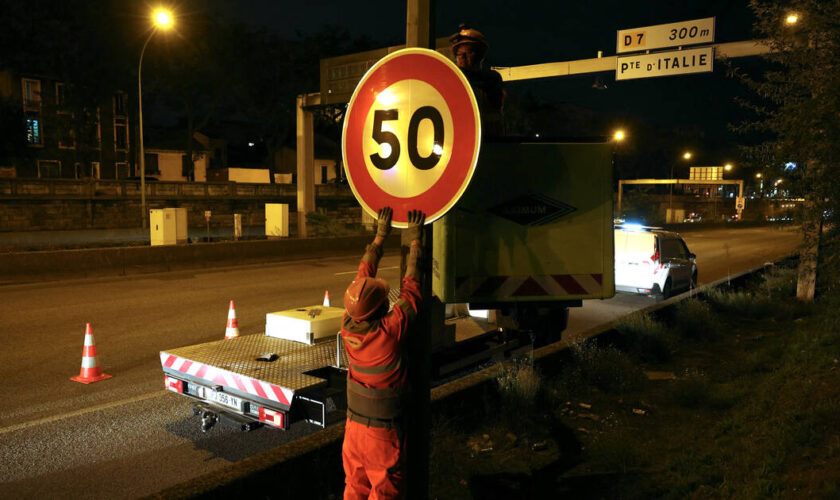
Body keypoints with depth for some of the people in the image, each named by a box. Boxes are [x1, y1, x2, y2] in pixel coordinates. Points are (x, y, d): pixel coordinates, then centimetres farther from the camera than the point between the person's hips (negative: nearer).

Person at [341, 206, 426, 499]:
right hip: (383, 431, -5)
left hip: (353, 424, 6)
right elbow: (410, 286, -14)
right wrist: (414, 241, -3)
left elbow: (364, 273, 1)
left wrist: (380, 235, 11)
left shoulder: (348, 326, -10)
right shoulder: (390, 330, -26)